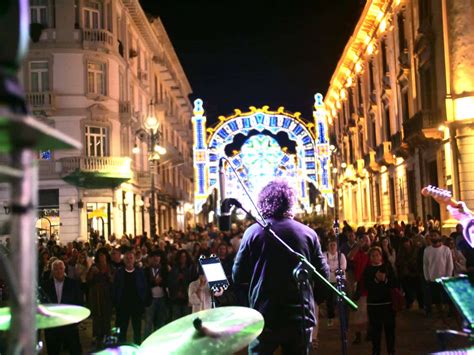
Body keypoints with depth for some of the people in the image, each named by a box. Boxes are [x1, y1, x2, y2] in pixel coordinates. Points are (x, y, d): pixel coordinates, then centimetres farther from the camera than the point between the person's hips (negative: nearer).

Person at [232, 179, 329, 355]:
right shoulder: (308, 233, -3)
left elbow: (238, 277, -1)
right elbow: (323, 274, 2)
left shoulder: (253, 232, -6)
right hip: (300, 318, 1)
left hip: (264, 317, -1)